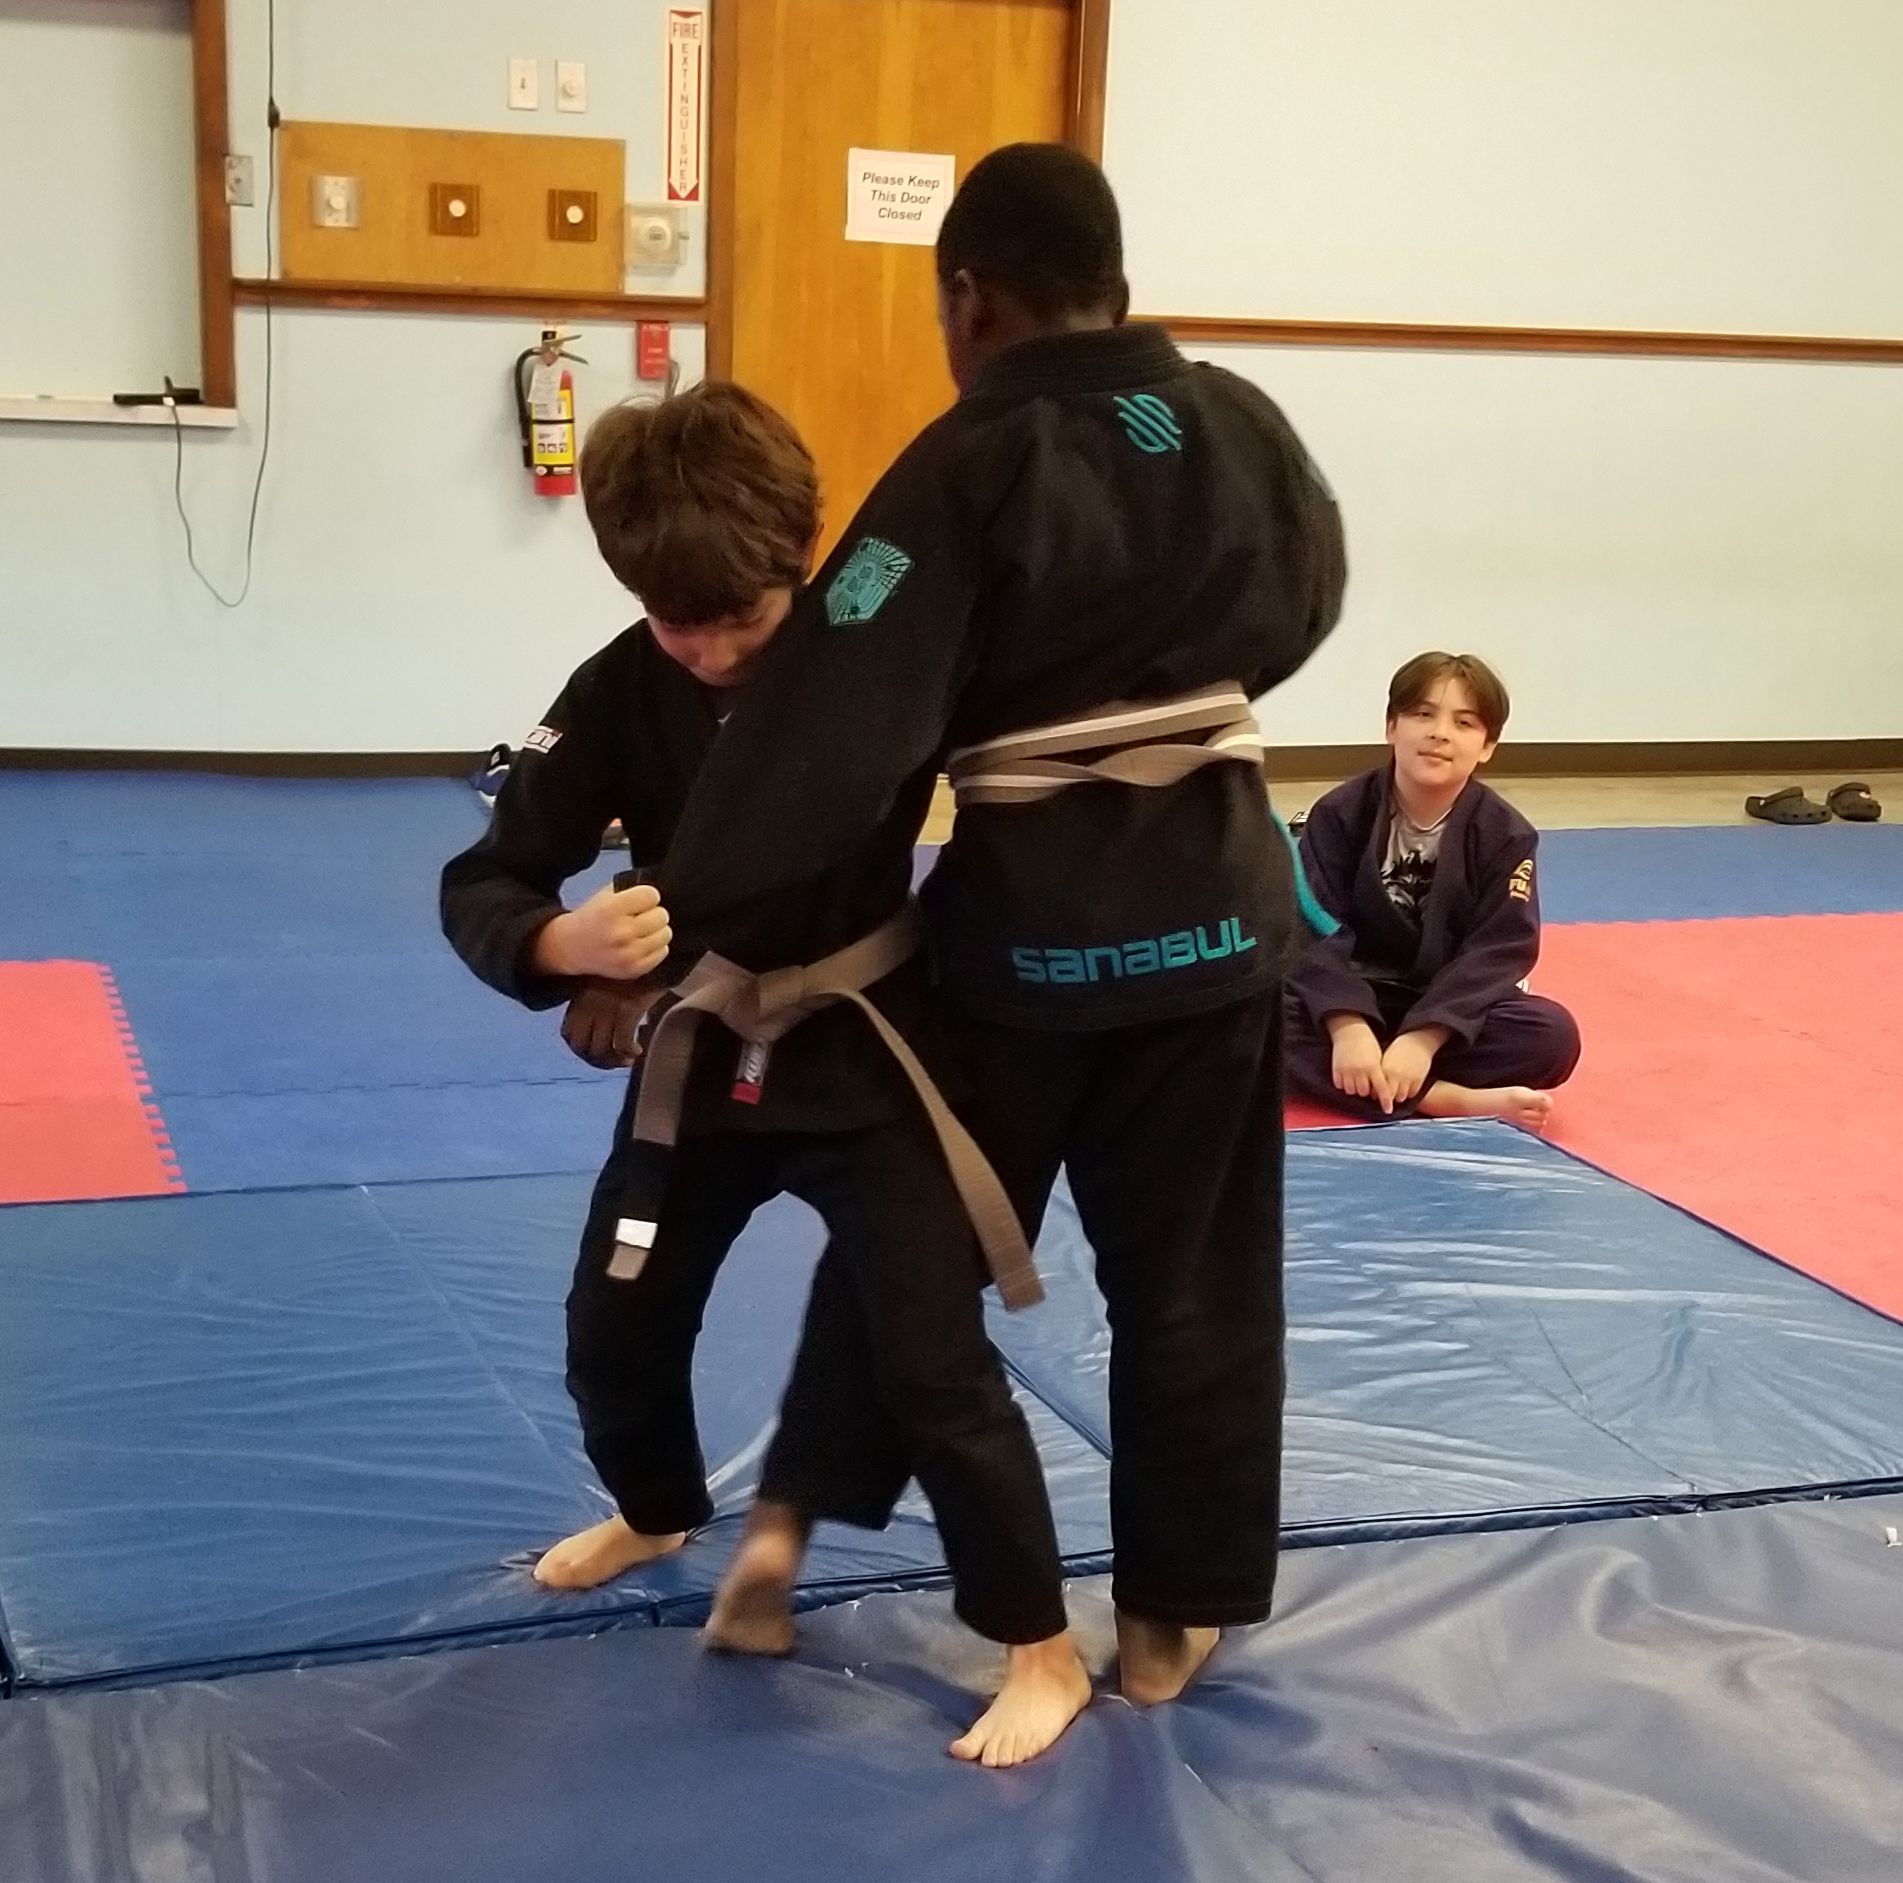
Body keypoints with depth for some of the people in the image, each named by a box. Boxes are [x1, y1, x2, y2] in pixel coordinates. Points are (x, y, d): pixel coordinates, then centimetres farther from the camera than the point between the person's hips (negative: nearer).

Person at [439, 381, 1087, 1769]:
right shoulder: (618, 695, -14)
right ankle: (658, 1512, 49)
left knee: (934, 1365, -6)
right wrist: (564, 944, -38)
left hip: (869, 1061, -3)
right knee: (616, 1327, 17)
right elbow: (481, 884, -16)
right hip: (701, 1063, 4)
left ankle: (1045, 1650, 10)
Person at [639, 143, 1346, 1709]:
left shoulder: (968, 473, -16)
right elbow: (1300, 609, 16)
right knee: (1193, 1274, 11)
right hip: (1215, 907, 3)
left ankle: (791, 1511, 21)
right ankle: (1172, 1617, 21)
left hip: (1026, 919, -3)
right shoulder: (1247, 431, -3)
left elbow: (829, 734, -21)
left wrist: (684, 936, -18)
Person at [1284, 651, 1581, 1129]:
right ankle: (1456, 1102, -36)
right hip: (1355, 1001, 0)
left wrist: (1423, 1038, -30)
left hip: (1450, 1009, 1)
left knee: (1552, 1035, -27)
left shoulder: (1506, 836, -8)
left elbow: (1499, 950, -15)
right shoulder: (1339, 814, -9)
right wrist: (1348, 1026, -34)